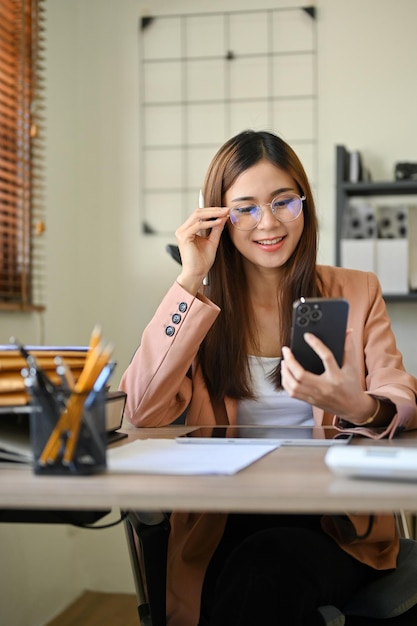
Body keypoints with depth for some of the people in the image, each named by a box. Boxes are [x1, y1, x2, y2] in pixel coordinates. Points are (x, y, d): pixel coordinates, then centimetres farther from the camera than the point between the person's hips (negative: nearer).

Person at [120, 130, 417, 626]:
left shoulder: (356, 293, 10)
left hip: (336, 524, 0)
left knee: (270, 570, -32)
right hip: (224, 529, 0)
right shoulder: (202, 305, 9)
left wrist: (360, 409, -26)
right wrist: (192, 280, -9)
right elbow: (144, 412, -7)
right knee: (257, 574, -32)